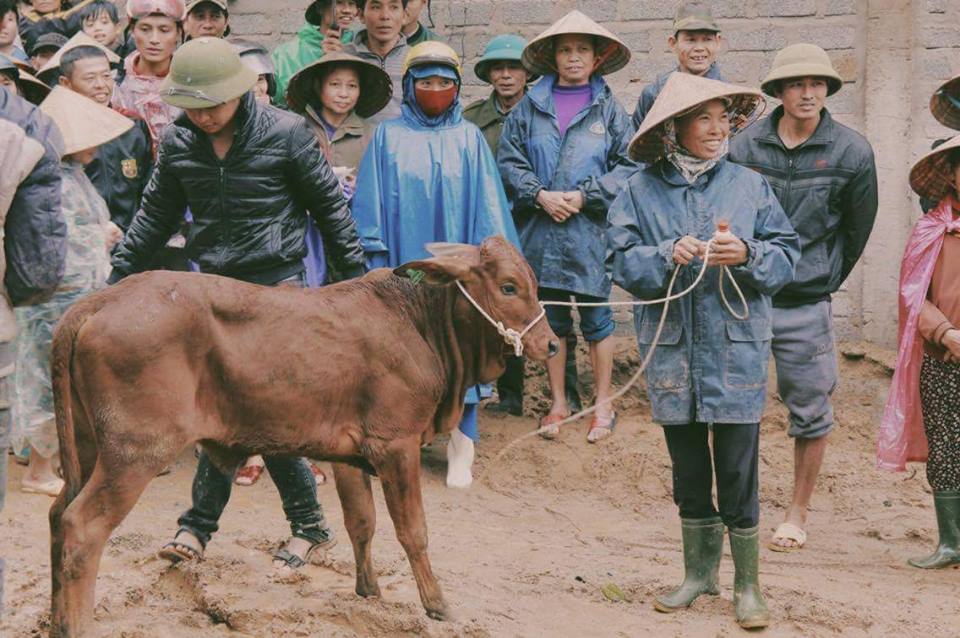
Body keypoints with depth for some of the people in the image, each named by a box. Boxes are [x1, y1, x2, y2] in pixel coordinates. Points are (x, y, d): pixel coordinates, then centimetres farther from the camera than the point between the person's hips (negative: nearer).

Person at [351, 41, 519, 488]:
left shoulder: (468, 138, 8)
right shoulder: (388, 137, 7)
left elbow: (487, 205, 5)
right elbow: (371, 204, 5)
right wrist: (375, 261, -2)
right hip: (403, 264, 0)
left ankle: (461, 451, 0)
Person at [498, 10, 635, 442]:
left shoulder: (609, 109, 2)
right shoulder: (529, 108, 5)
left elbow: (628, 165, -2)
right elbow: (508, 161, 4)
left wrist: (584, 196, -11)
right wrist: (540, 195, -10)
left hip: (592, 231, -2)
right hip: (540, 231, 2)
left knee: (597, 319, 4)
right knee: (551, 321, 10)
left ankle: (603, 405, 15)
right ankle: (558, 403, 22)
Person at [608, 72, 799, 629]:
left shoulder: (751, 186, 3)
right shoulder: (641, 191, 3)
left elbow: (787, 255, 2)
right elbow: (622, 263, -2)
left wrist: (748, 255, -17)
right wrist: (668, 257, -19)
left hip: (737, 348, -1)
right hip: (672, 349, 2)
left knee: (738, 471, -2)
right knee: (689, 470, 13)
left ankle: (748, 584, 10)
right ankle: (700, 572, 29)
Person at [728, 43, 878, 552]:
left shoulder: (852, 152, -4)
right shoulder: (745, 147, -2)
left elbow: (857, 230, 8)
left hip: (806, 305, -1)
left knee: (810, 413, 4)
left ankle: (798, 514, 18)